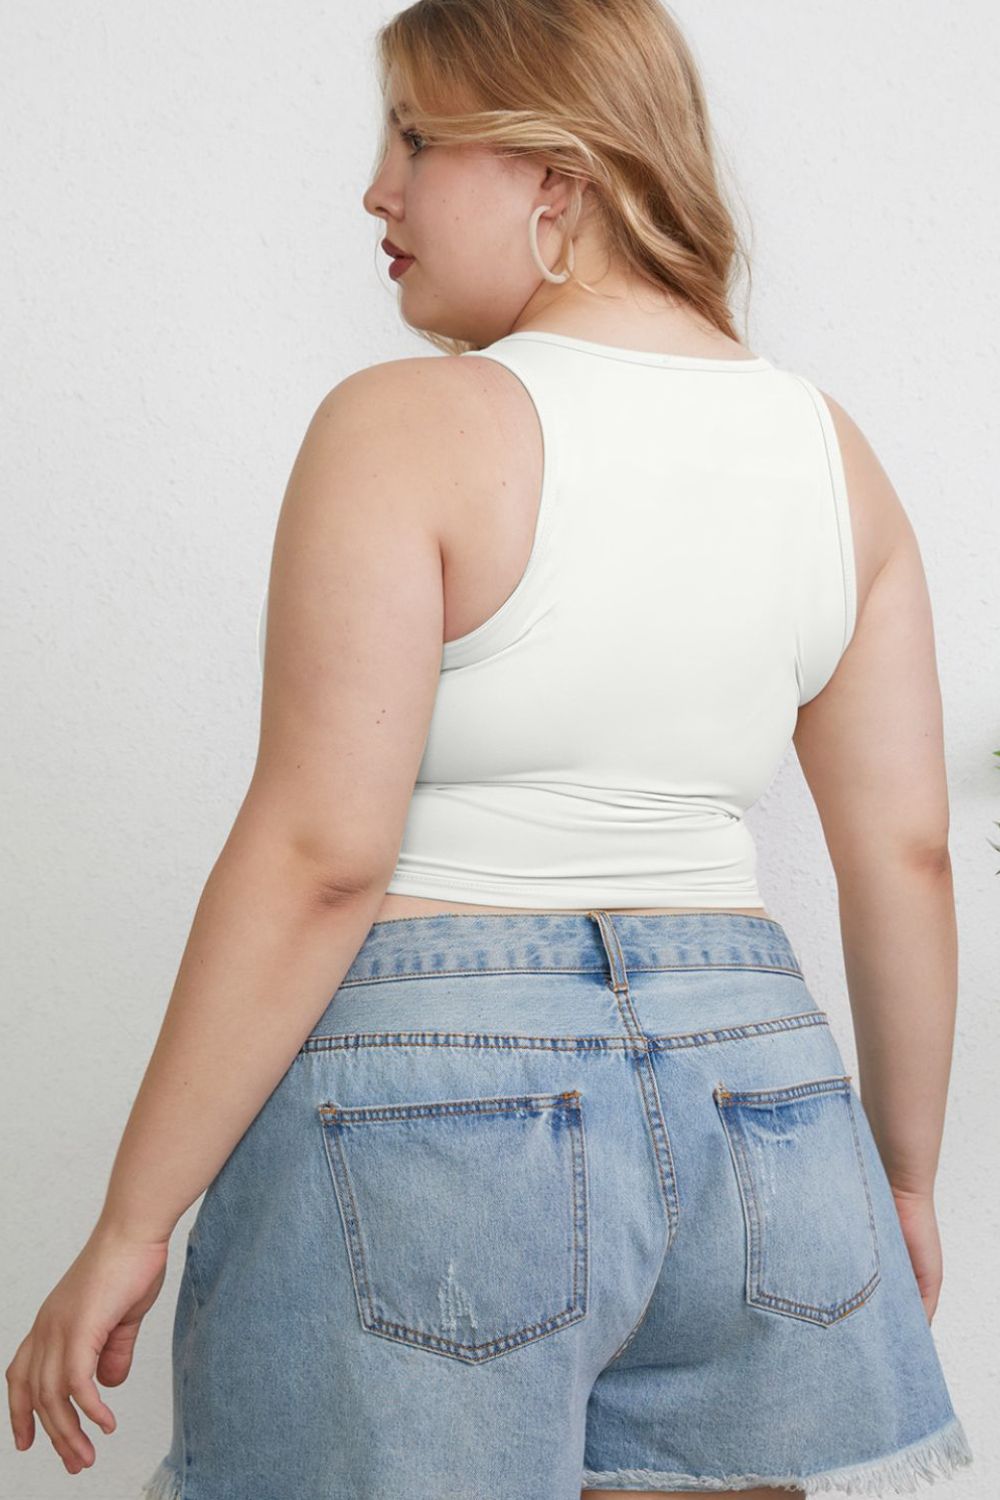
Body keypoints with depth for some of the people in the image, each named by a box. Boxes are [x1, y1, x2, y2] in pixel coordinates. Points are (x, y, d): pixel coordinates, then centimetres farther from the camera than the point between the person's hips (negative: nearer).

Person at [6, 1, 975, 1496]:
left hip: (432, 1090, -5)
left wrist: (128, 1233, -9)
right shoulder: (832, 448, 6)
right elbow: (907, 852, 7)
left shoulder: (407, 430, -11)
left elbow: (318, 854, -16)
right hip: (750, 1086, 6)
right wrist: (902, 1175, 18)